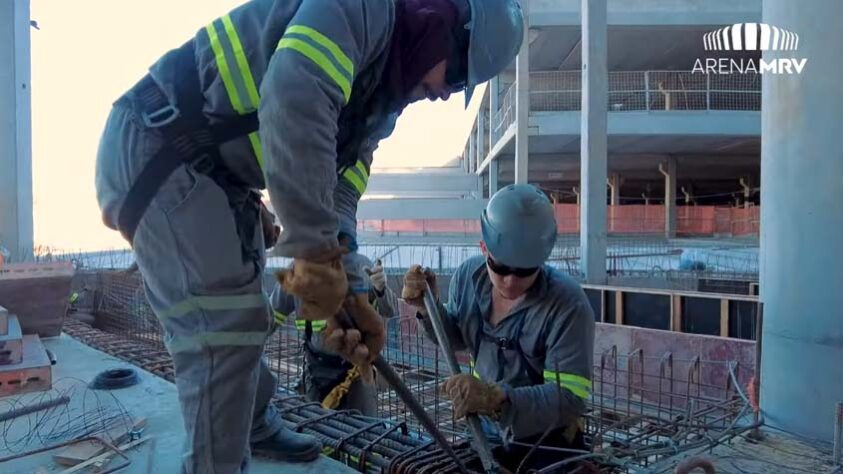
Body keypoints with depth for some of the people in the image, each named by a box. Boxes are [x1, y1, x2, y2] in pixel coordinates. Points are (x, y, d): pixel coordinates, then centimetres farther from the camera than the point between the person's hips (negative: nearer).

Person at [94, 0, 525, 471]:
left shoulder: (382, 101, 11)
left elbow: (336, 193, 7)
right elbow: (293, 99, -37)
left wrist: (352, 295, -2)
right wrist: (315, 252, -35)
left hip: (213, 171, 10)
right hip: (152, 147, -10)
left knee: (241, 313, 20)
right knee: (224, 325, -12)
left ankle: (256, 426, 40)